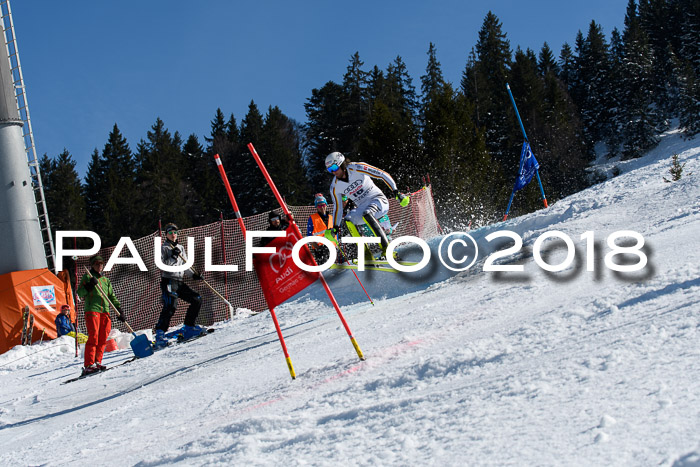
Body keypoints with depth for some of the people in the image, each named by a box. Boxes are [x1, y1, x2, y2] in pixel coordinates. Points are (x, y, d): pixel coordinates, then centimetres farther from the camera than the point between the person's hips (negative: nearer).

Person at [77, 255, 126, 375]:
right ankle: (89, 365, -16)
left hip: (105, 311, 6)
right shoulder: (88, 277, 9)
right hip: (92, 310, -6)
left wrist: (120, 311, 15)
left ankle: (97, 362, 6)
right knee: (93, 337, -14)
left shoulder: (106, 280, 24)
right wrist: (89, 286, -17)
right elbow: (80, 293, 0)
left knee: (103, 338, -1)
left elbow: (112, 297, 25)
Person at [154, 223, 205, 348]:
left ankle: (189, 328, 8)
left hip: (180, 282, 7)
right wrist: (173, 257, -19)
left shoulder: (180, 248, 22)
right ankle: (160, 334, -27)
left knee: (197, 300, 1)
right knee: (171, 306, -25)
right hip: (168, 281, -7)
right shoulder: (163, 248, 3)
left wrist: (194, 275, 10)